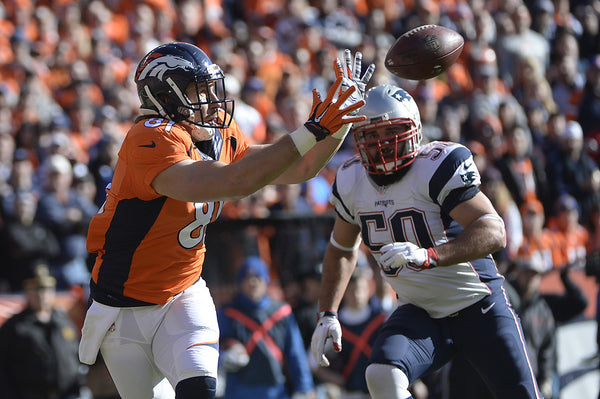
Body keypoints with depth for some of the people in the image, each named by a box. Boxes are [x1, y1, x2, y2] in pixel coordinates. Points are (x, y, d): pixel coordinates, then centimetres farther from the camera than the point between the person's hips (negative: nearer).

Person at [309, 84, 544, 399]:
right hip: (419, 314, 4)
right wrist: (327, 315, 5)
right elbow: (342, 250, 16)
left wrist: (428, 256, -44)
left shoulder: (439, 167, -21)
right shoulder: (351, 182, -2)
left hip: (478, 309, -4)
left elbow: (494, 232, -31)